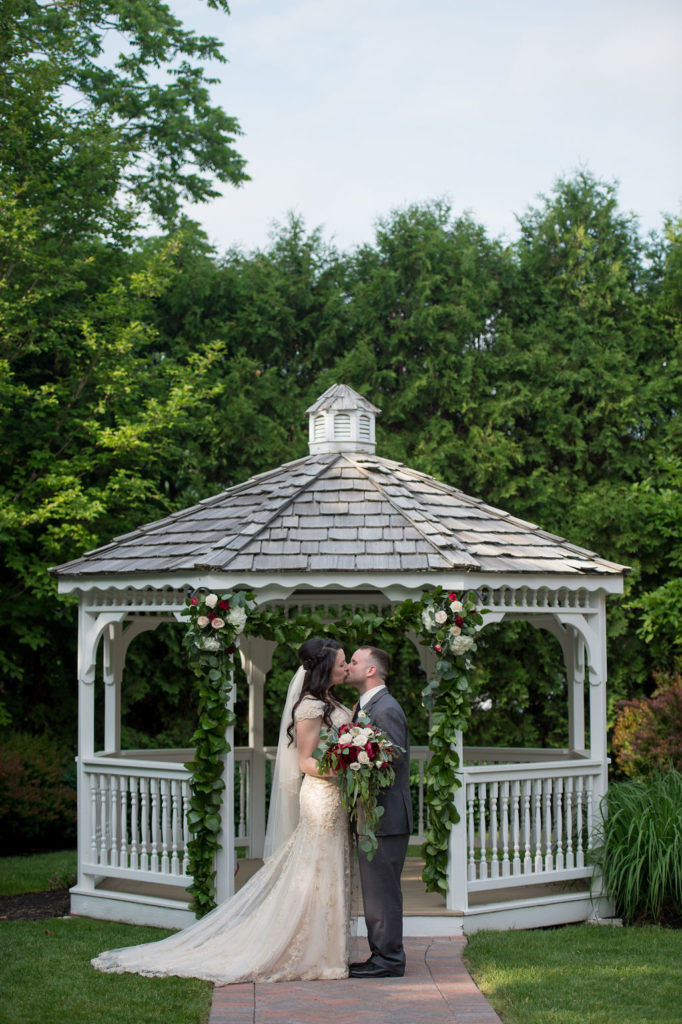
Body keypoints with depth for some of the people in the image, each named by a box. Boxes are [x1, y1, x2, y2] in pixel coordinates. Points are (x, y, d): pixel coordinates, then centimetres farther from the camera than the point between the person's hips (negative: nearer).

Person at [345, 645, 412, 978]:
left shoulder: (386, 709, -15)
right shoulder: (366, 707, 17)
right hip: (371, 815, 10)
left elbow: (395, 760, -20)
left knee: (382, 889, -5)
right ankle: (383, 956, 21)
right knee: (375, 890, 14)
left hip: (386, 816, -10)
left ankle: (388, 960, 0)